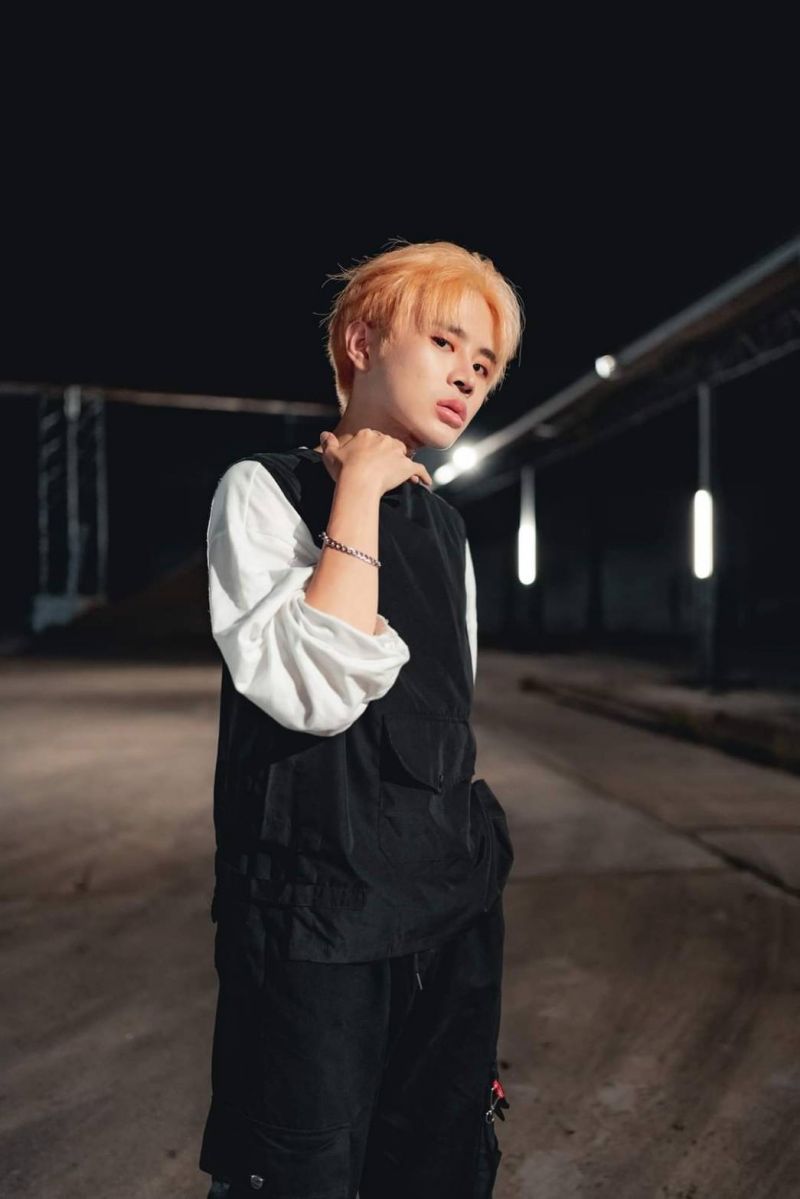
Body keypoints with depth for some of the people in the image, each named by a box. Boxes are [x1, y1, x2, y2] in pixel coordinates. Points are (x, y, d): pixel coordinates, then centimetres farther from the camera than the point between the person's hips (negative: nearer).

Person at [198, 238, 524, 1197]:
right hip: (315, 909, -6)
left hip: (455, 900, 7)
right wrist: (360, 491, -17)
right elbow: (315, 690, -24)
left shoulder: (444, 526, 11)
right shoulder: (265, 488, -7)